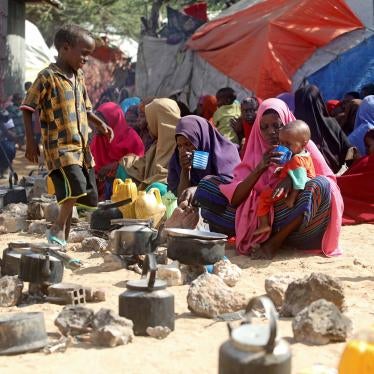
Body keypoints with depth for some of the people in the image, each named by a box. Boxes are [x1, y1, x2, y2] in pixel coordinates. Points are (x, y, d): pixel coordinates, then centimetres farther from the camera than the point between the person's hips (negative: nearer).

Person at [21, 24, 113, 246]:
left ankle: (63, 241, 19)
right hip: (60, 146, -8)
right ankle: (58, 229, -5)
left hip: (82, 146, 8)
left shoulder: (79, 76, 13)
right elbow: (28, 109, -6)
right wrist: (30, 141, -10)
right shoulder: (47, 77, -8)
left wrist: (100, 124, 9)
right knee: (75, 186, -24)